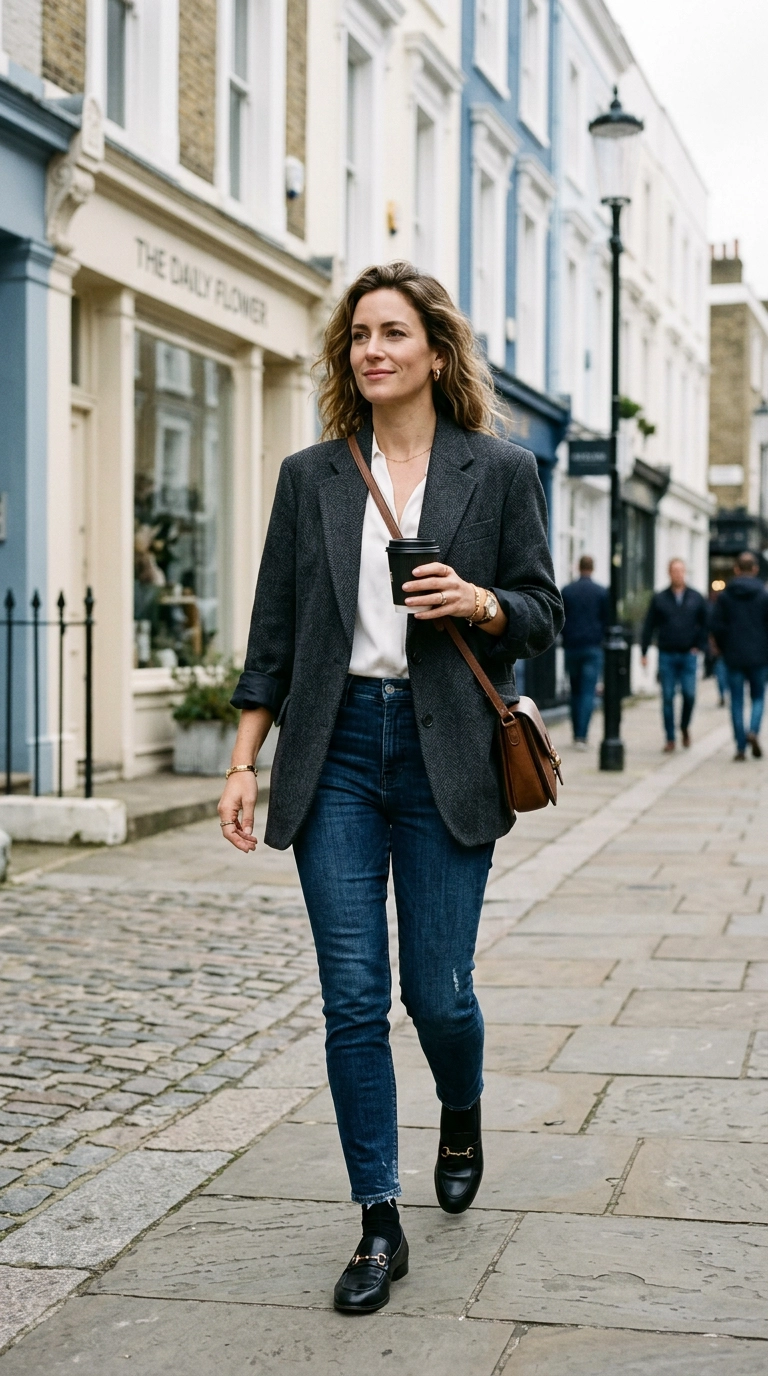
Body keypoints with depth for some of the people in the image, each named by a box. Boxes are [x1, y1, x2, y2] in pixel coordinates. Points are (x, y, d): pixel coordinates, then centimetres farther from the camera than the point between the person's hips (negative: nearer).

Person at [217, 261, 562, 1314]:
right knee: (353, 1000, 0)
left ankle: (462, 1114, 38)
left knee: (437, 991, 2)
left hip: (445, 752, -2)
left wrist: (477, 601, -15)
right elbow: (274, 632, 9)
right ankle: (380, 1227, 12)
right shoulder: (310, 477, 9)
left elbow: (543, 614, 6)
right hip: (337, 751, 2)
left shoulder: (501, 470, 4)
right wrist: (243, 763, 4)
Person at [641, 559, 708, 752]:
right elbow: (649, 627, 6)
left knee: (689, 694, -8)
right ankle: (670, 738, 6)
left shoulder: (696, 598, 6)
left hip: (689, 655, 0)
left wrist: (699, 646, 1)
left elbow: (705, 625, 12)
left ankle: (685, 727, 18)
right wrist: (644, 652, 1)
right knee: (667, 698, -1)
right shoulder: (659, 599, 4)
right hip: (666, 655, 0)